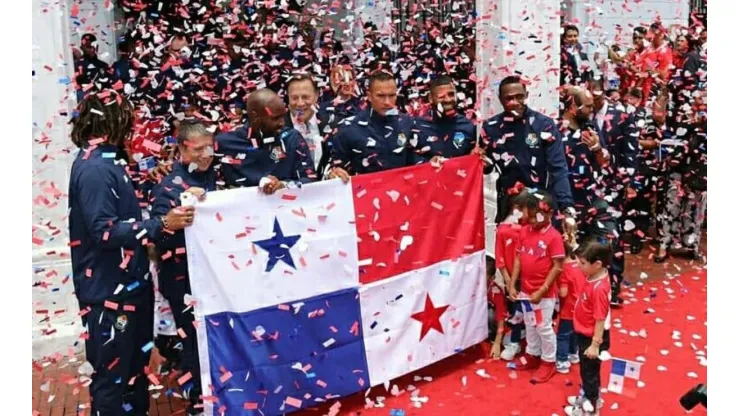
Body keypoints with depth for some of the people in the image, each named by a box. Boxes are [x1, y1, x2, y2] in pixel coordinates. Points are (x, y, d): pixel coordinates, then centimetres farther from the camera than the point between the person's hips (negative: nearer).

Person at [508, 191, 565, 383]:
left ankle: (548, 362, 26)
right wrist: (512, 285, 0)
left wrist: (542, 291, -19)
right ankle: (532, 355, 39)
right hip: (526, 290, 6)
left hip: (544, 292, -6)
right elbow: (518, 259, 5)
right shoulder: (525, 231, 1)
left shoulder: (554, 236, -17)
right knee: (530, 325, 20)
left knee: (544, 328, 7)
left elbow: (557, 267, -16)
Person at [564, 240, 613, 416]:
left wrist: (595, 344, -23)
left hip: (591, 338, -9)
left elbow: (600, 320, -27)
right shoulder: (593, 277, -8)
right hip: (584, 334, 9)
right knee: (587, 370, 26)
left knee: (590, 371, 12)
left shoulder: (599, 288, -32)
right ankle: (589, 397, 47)